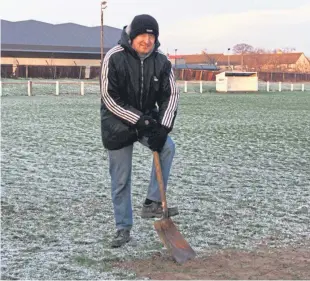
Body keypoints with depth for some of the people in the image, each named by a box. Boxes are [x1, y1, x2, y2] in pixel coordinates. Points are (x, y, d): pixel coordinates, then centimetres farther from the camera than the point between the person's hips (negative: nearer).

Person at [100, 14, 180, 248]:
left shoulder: (161, 62, -6)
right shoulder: (114, 58, -18)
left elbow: (171, 95, -4)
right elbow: (109, 98, -18)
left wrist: (162, 127, -18)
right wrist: (138, 120, -23)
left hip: (148, 120, 3)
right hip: (118, 124, -3)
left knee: (167, 147, -25)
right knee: (121, 179, 1)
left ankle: (152, 203, -14)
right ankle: (123, 228, 17)